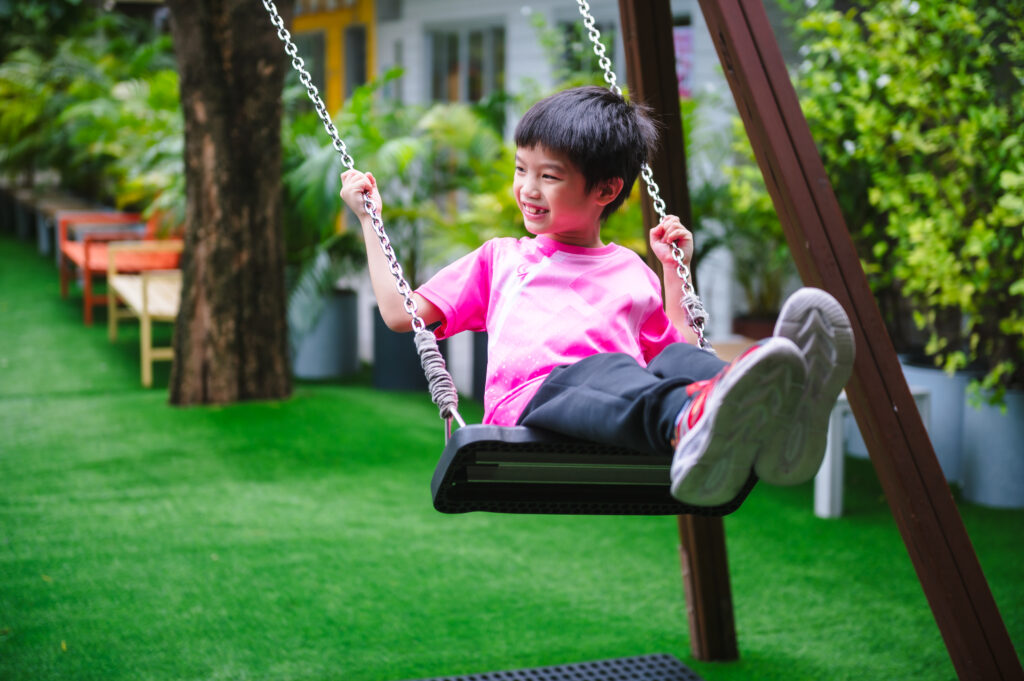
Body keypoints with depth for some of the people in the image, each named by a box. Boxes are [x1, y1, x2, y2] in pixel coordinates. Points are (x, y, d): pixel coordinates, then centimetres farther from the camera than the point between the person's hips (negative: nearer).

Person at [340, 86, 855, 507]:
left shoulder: (631, 271, 33)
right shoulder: (499, 259, 33)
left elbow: (676, 348, 33)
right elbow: (401, 313, 30)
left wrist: (675, 270, 32)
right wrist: (369, 218, 33)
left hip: (634, 423, 2)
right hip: (530, 401, -2)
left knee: (679, 363, -33)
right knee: (605, 368, -38)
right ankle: (694, 423, -72)